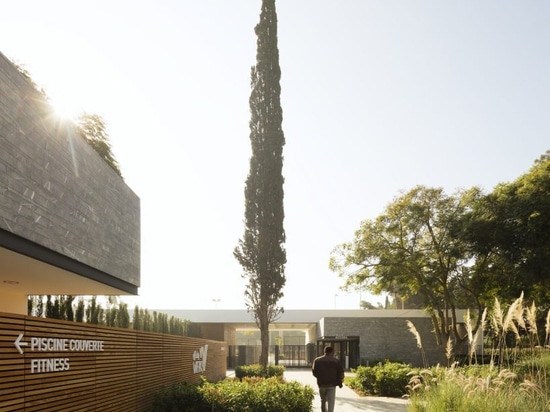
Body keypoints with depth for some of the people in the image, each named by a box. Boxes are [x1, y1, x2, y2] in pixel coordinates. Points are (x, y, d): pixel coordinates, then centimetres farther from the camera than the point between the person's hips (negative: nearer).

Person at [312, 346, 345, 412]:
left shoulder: (317, 360, 2)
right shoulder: (336, 361, -3)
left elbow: (314, 372, 3)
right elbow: (341, 373, -2)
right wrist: (340, 382, 13)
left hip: (321, 384, 3)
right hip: (332, 384, -2)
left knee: (323, 401, 20)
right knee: (331, 402, -3)